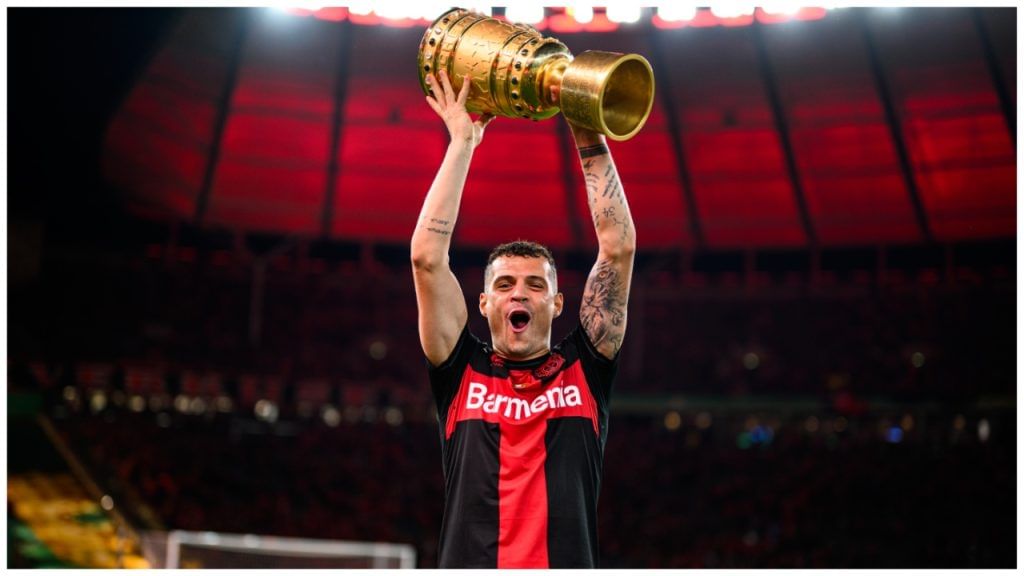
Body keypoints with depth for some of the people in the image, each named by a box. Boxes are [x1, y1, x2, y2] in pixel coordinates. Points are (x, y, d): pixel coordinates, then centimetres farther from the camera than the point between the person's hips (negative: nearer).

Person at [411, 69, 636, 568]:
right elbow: (427, 256, 8)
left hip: (568, 562, 0)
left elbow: (619, 247, 11)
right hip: (470, 565, 0)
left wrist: (589, 135, 11)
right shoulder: (462, 373, 15)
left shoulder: (584, 370, 16)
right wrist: (462, 142, 11)